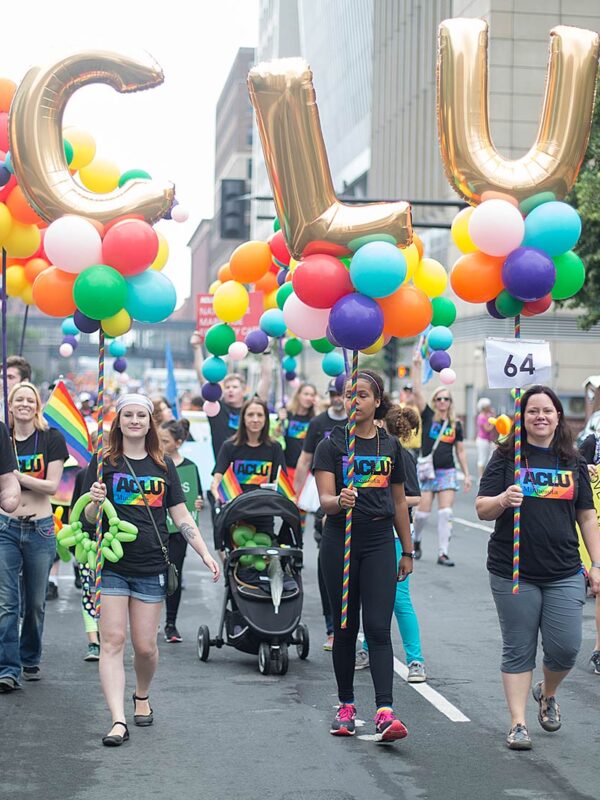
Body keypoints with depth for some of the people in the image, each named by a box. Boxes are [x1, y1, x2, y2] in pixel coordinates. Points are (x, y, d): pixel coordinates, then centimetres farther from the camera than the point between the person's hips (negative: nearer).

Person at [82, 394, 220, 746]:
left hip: (152, 567, 2)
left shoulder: (164, 465, 10)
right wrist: (96, 502, -21)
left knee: (145, 646, 3)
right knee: (113, 641, -9)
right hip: (112, 563, -2)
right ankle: (119, 720, -12)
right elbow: (89, 517, 2)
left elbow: (181, 515, 12)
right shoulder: (104, 462, 3)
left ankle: (142, 697, 32)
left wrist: (205, 553, 4)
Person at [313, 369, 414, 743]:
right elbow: (324, 499, -10)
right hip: (340, 541, -1)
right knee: (345, 628, 8)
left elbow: (399, 502, 15)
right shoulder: (331, 444, -1)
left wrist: (407, 551, 16)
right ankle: (347, 706, 21)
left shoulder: (391, 445, 8)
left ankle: (385, 712, -15)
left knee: (378, 627, -9)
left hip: (380, 542, 1)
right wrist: (339, 501, -34)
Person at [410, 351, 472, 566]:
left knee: (446, 512, -7)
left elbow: (460, 451, 14)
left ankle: (443, 554, -5)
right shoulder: (428, 417, 0)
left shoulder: (456, 425, 8)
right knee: (423, 511, -2)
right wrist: (417, 365, -15)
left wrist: (467, 474, 9)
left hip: (448, 472, 2)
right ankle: (415, 541, 27)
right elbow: (417, 391, -9)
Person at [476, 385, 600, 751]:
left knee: (566, 647, -2)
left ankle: (547, 694, 28)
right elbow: (482, 510, -2)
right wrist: (503, 500, -24)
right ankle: (518, 723, 9)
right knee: (519, 650, 1)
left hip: (565, 573, 2)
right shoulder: (506, 457, 1)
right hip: (513, 572, -2)